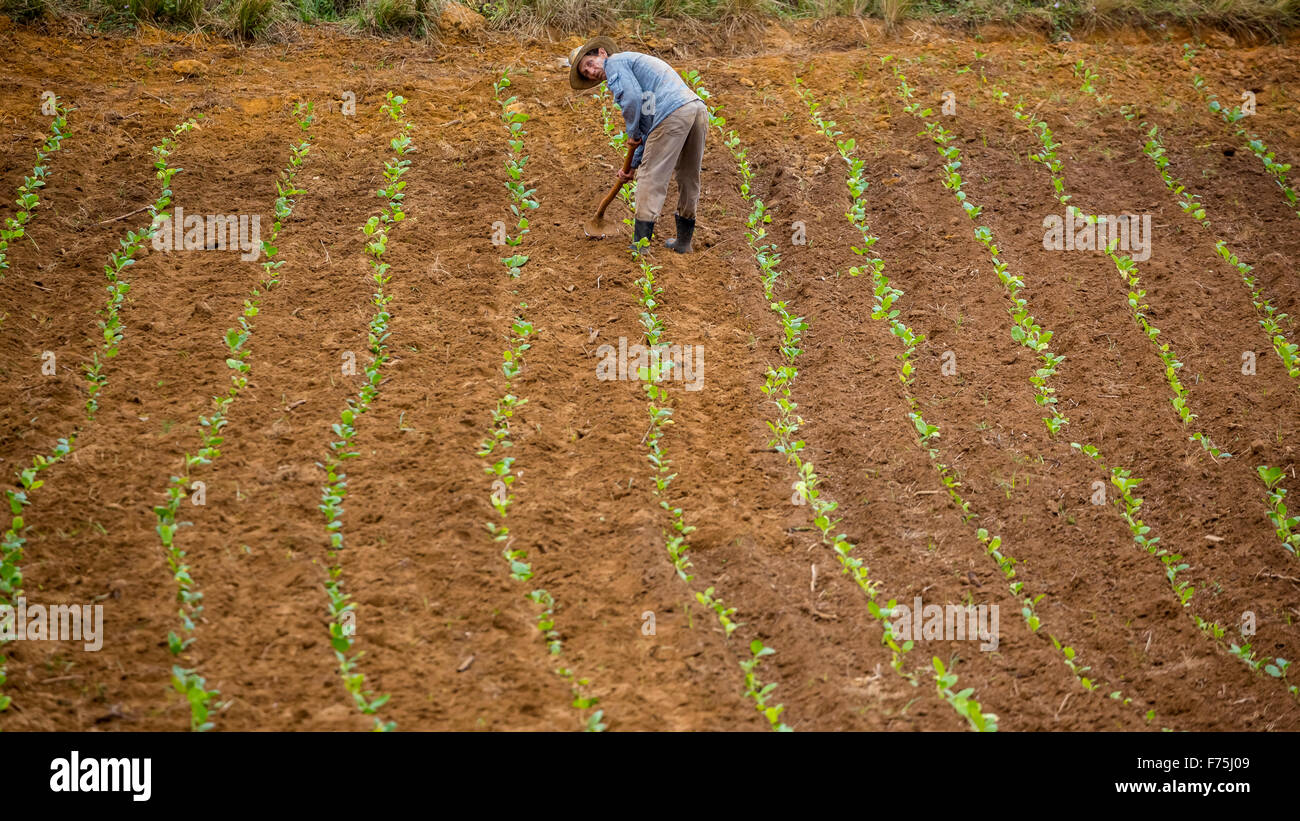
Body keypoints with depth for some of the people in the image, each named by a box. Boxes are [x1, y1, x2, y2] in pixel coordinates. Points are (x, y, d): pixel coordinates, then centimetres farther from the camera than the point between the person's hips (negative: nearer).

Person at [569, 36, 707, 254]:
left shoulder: (615, 62, 7)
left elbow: (632, 98, -12)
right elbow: (649, 126, 33)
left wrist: (633, 134, 3)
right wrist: (634, 164, 30)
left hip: (673, 113, -9)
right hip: (698, 108, 9)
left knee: (652, 178, -3)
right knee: (688, 178, 19)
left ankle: (640, 244, -2)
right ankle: (684, 240, 30)